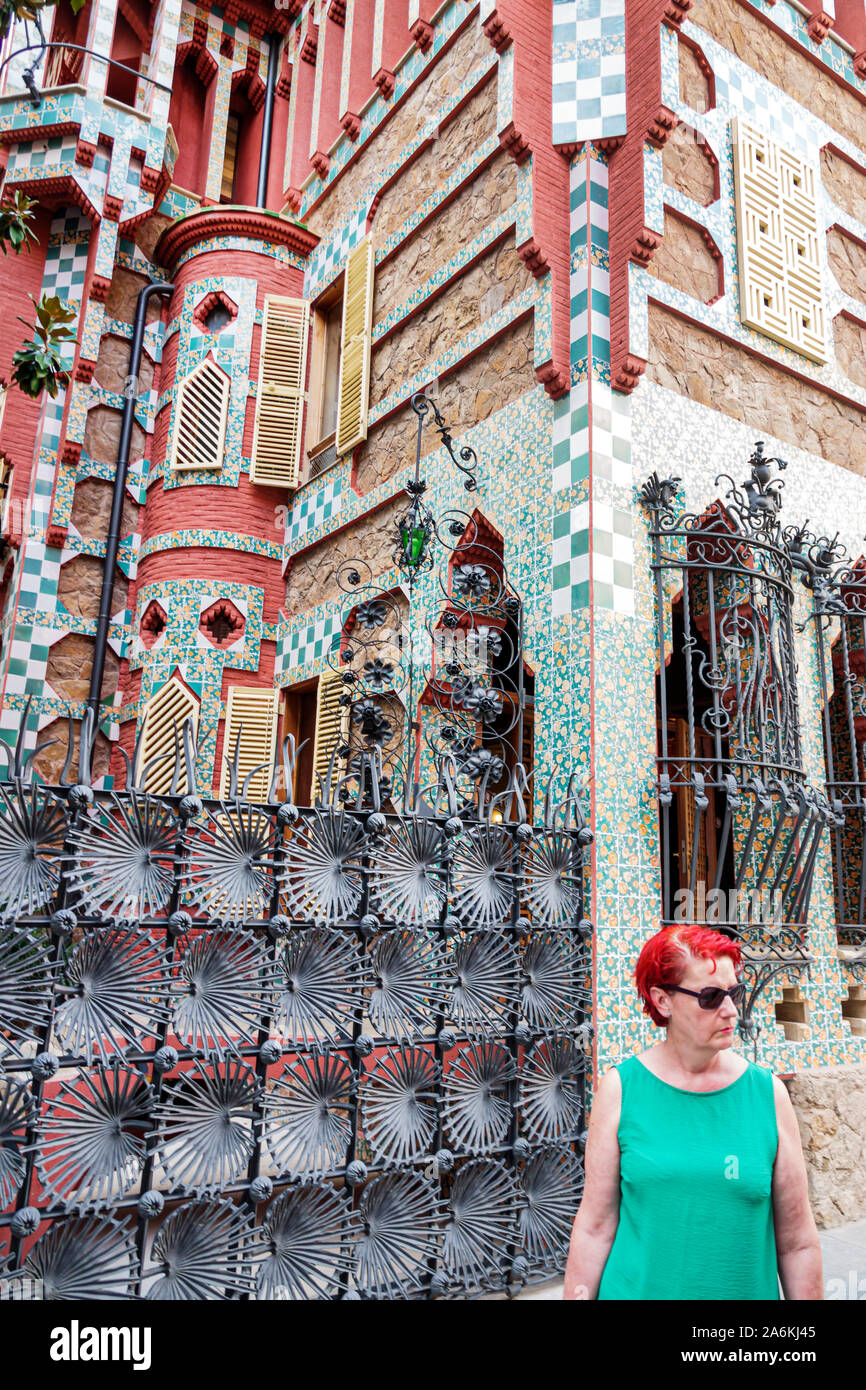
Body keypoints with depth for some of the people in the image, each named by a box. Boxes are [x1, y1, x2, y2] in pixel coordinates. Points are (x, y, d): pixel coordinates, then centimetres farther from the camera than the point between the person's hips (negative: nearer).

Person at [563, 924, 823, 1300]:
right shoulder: (620, 1089, -10)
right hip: (636, 1289, -1)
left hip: (747, 1289, 1)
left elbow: (797, 1242, -2)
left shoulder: (768, 1092, -7)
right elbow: (595, 1227, -6)